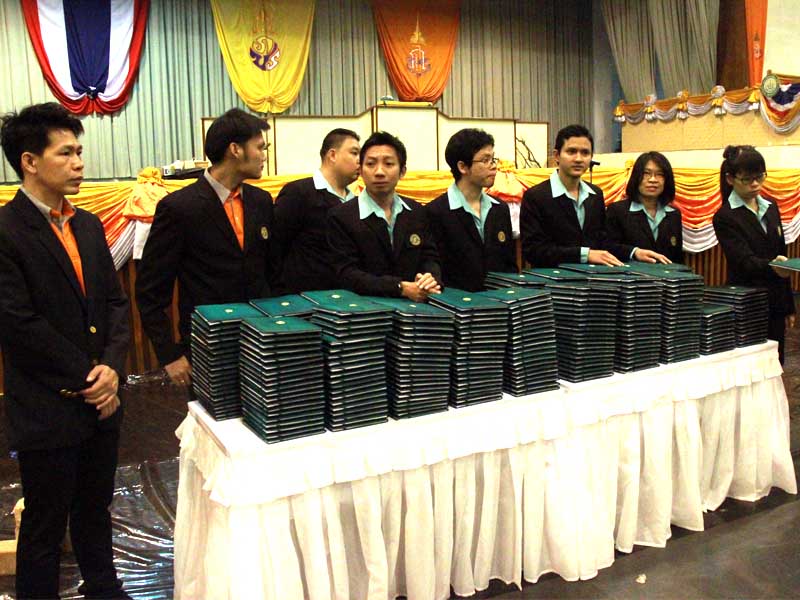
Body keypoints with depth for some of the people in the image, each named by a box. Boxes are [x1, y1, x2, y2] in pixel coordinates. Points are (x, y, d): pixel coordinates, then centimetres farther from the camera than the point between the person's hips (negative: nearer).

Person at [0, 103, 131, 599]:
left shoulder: (88, 225, 8)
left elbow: (115, 302, 7)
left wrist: (112, 367, -7)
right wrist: (86, 380, -13)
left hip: (101, 401, 6)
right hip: (47, 410, -6)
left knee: (95, 510, 22)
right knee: (45, 527, 11)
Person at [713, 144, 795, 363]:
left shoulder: (771, 208, 11)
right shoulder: (725, 217, -9)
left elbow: (781, 256, 16)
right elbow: (745, 261, -19)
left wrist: (789, 307, 16)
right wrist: (772, 267, -41)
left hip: (775, 305, 6)